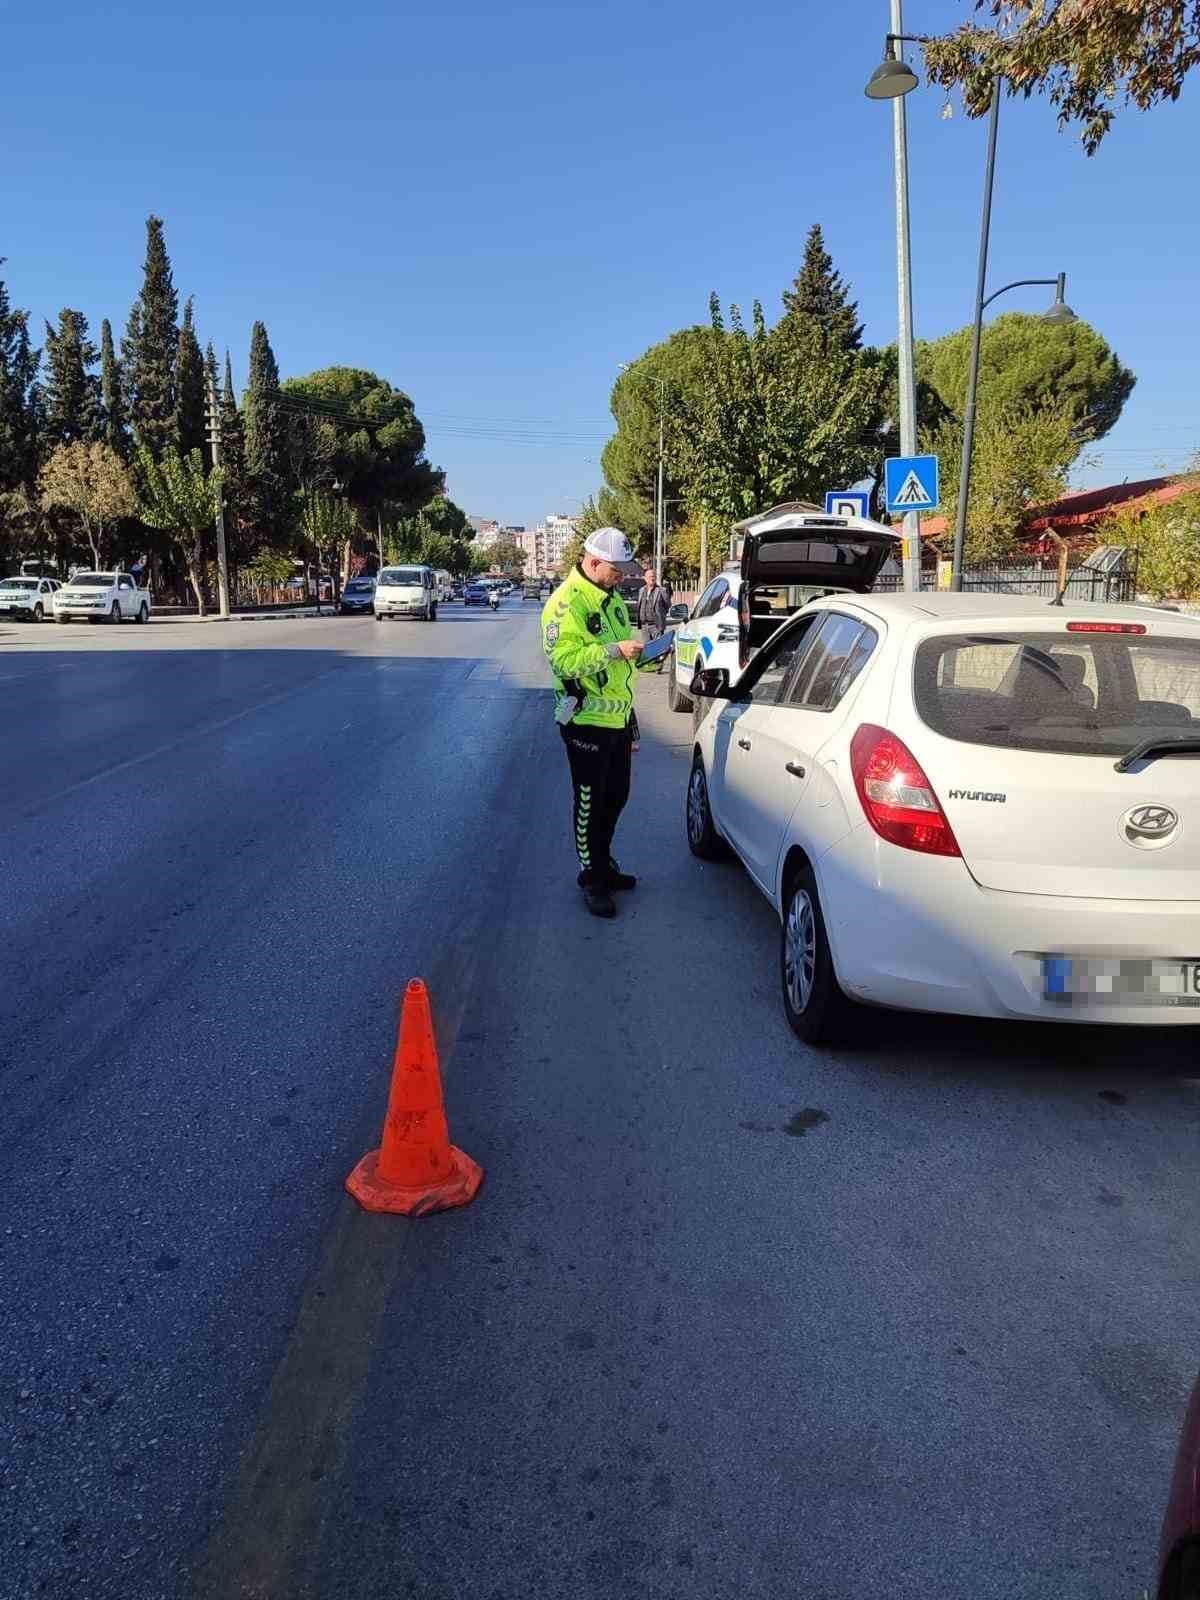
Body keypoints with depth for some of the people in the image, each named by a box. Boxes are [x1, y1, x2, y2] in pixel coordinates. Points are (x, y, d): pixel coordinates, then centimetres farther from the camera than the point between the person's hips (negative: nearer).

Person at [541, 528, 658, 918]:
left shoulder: (612, 598, 14)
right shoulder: (567, 601, -16)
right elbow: (563, 658, -27)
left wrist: (643, 652, 11)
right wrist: (615, 650, -29)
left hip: (618, 716, 9)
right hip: (587, 721, -9)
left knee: (615, 797, 19)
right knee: (590, 804, 3)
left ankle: (603, 863, 37)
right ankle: (593, 879, 15)